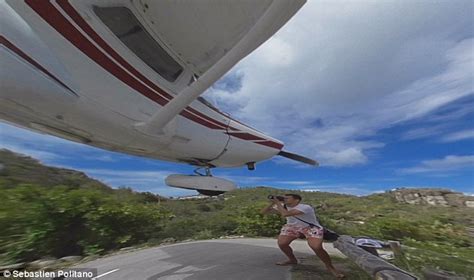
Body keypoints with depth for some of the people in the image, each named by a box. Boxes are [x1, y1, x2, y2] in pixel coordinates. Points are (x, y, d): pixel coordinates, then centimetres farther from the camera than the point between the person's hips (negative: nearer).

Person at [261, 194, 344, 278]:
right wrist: (273, 203, -23)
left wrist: (278, 203, -30)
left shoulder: (305, 207, -31)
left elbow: (285, 214, -43)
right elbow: (263, 212, -10)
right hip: (293, 227, 5)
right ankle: (292, 260, 21)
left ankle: (330, 267, 8)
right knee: (281, 243, -9)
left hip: (311, 227, -5)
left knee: (317, 247, -23)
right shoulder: (283, 206, -11)